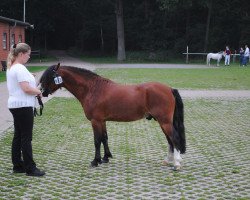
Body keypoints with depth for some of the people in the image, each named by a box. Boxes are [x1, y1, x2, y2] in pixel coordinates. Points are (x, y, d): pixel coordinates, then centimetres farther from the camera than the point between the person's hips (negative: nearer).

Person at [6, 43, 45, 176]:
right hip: (23, 106, -10)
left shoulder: (11, 67, 14)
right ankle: (30, 168, -1)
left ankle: (17, 165, 19)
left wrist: (35, 90, 10)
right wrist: (38, 92, -7)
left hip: (15, 104, 10)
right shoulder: (20, 69, -17)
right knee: (26, 138, -6)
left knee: (18, 136, 13)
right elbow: (27, 89, -24)